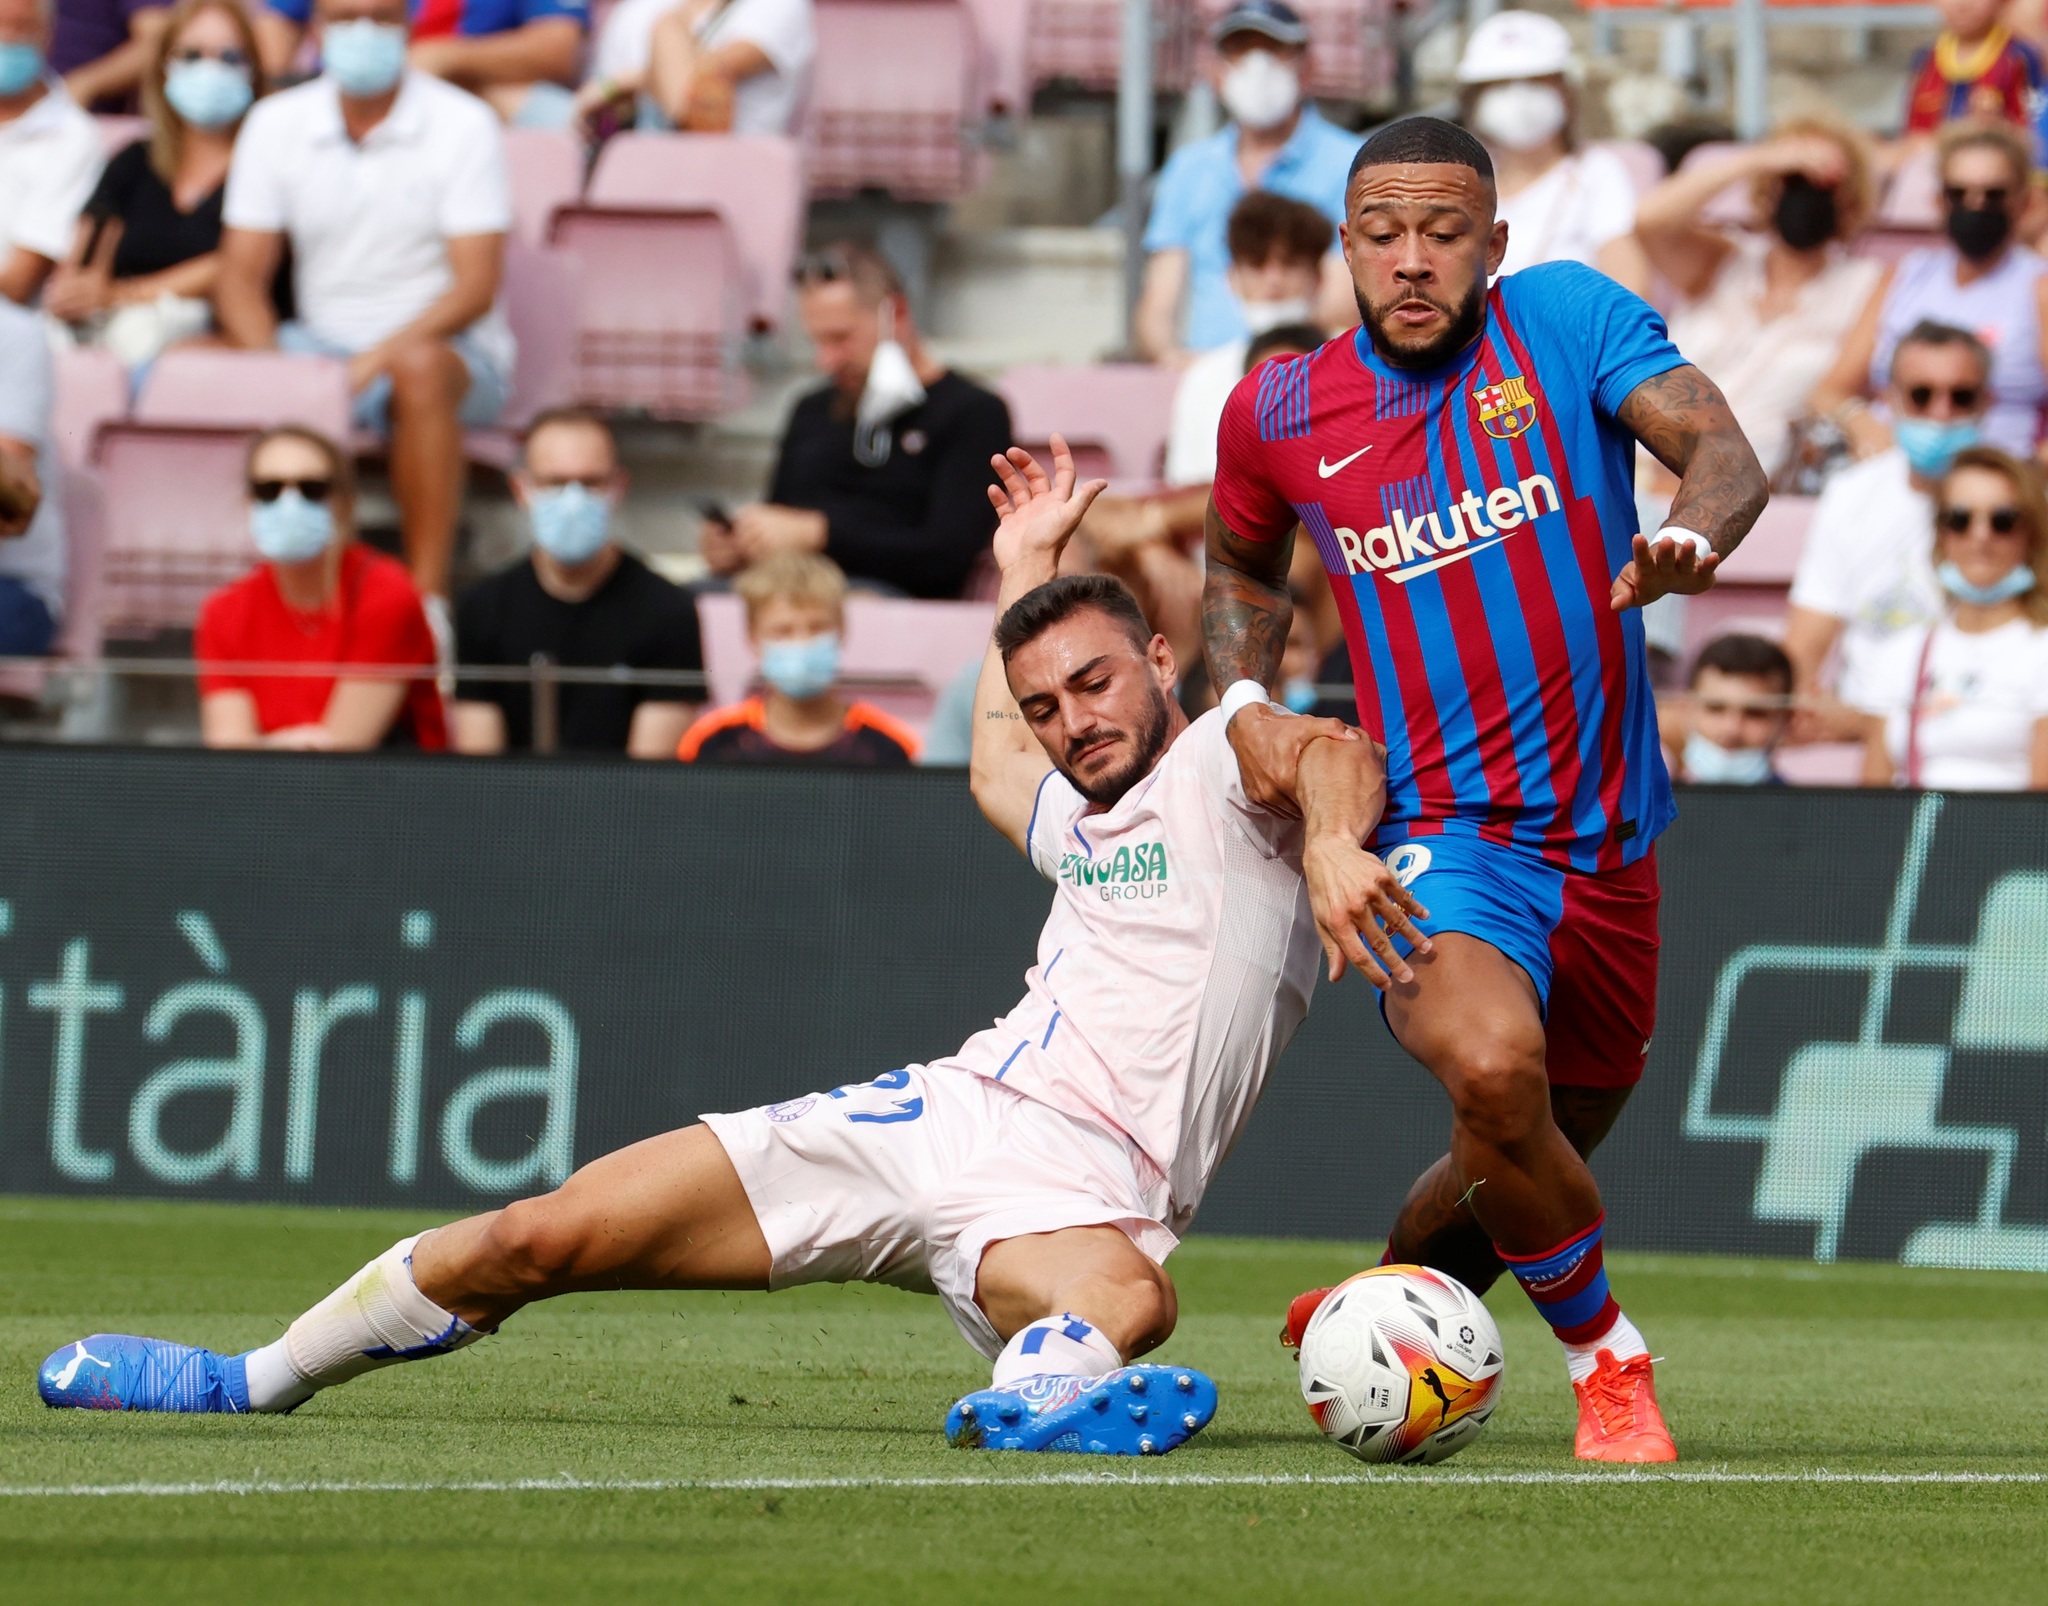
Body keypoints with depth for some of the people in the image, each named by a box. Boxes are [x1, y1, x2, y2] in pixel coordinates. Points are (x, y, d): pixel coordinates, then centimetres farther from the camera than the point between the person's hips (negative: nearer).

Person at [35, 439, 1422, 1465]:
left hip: (1074, 1196, -6)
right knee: (540, 1240, 3)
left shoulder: (1221, 767, 1)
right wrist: (1028, 571, 54)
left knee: (1126, 1297, -45)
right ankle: (258, 1381, 15)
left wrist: (1330, 841, -46)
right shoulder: (1083, 823, 24)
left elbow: (1330, 753, -25)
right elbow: (993, 767, 49)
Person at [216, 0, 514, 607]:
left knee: (418, 367, -41)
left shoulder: (463, 125, -6)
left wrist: (377, 360, -26)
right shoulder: (275, 124, 5)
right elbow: (242, 276, 2)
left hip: (448, 347, -4)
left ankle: (427, 598, -38)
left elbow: (476, 288, -13)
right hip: (317, 346, 4)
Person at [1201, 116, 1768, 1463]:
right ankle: (1608, 1361, -9)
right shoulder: (1279, 415, 0)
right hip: (1441, 836, -2)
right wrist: (1245, 703, 4)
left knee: (1542, 1164, 16)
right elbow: (1243, 565, 21)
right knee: (1495, 1069, -32)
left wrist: (1692, 535, -38)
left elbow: (1725, 453, -16)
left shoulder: (1566, 317, -4)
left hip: (1606, 843, 2)